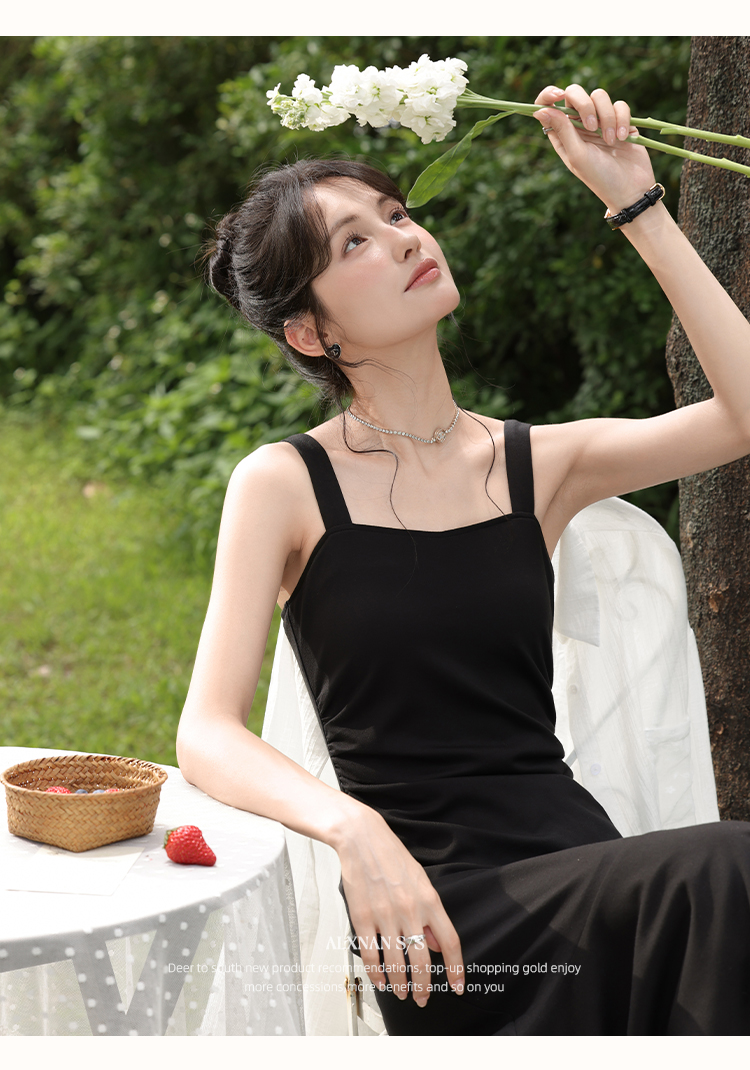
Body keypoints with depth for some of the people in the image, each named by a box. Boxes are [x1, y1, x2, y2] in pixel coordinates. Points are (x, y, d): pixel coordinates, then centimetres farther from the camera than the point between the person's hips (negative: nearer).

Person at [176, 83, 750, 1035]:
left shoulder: (539, 464, 10)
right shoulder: (284, 484, 1)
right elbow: (207, 733, -7)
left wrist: (635, 200, -1)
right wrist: (354, 830, -27)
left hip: (572, 847, 4)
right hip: (428, 897, -4)